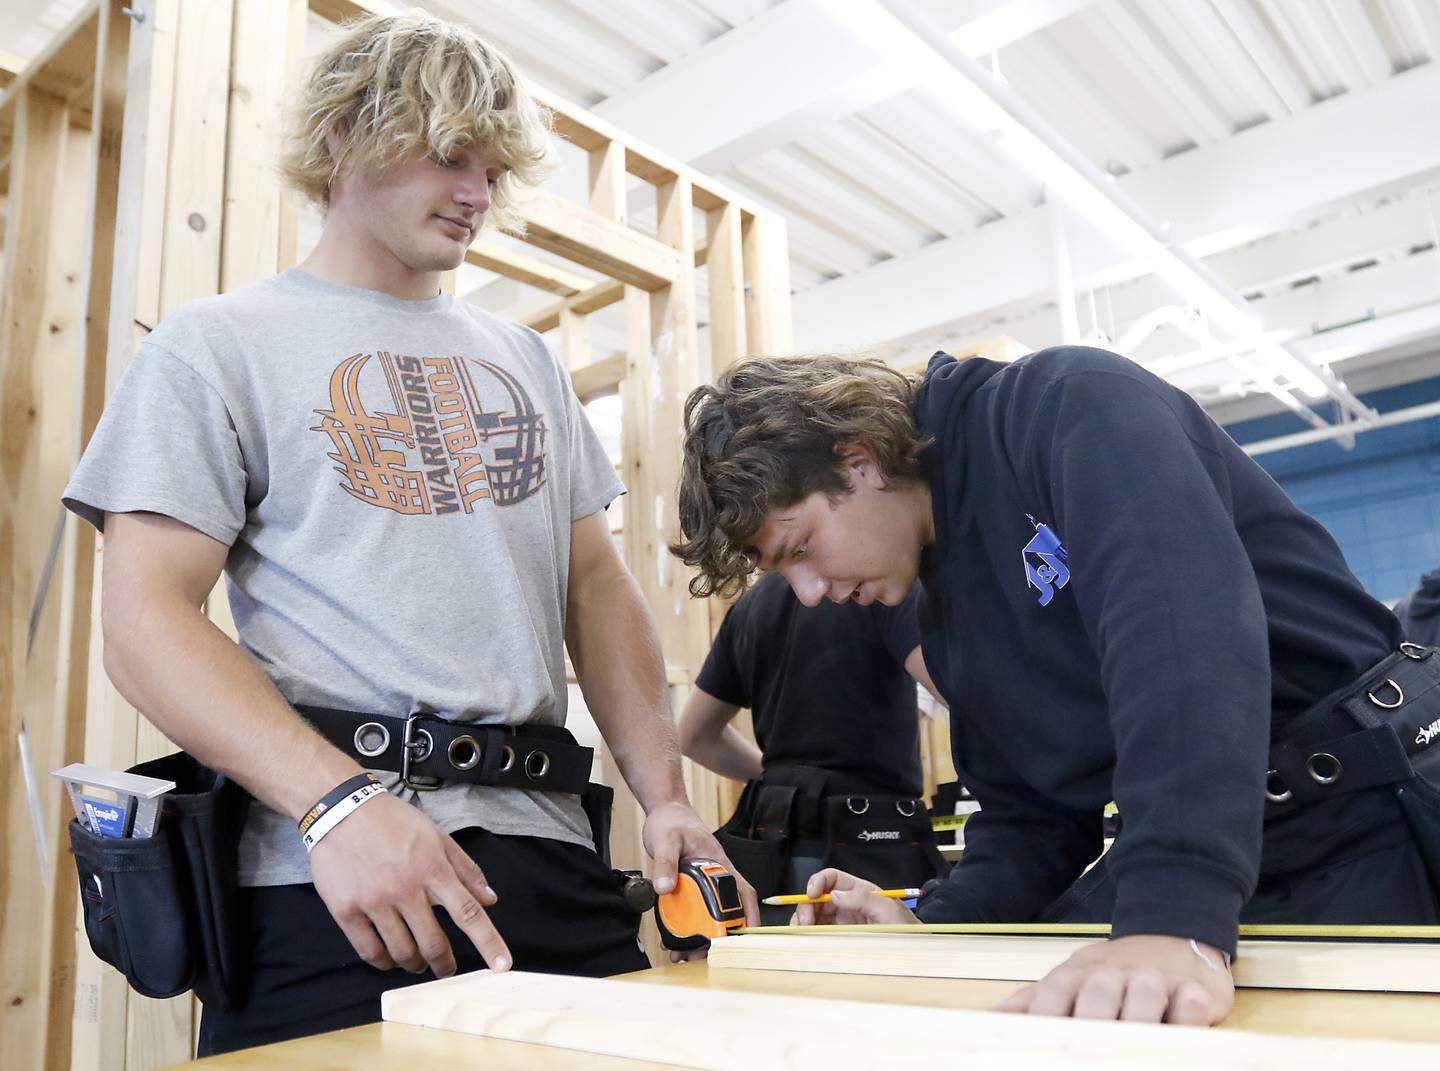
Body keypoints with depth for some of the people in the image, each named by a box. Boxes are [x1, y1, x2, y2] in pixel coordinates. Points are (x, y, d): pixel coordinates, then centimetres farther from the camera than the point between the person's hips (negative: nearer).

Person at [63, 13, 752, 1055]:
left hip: (553, 854, 5)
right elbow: (148, 620, -7)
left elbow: (597, 587, 14)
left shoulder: (523, 359, 17)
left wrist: (667, 796, 3)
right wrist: (336, 803, -22)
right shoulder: (218, 343, 3)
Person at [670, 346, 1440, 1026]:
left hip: (1377, 822, -6)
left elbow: (1182, 627, -30)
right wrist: (931, 925, -3)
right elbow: (1030, 812, 13)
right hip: (1218, 865, 6)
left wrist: (1176, 918, -39)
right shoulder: (943, 620, 8)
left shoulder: (1064, 408, -15)